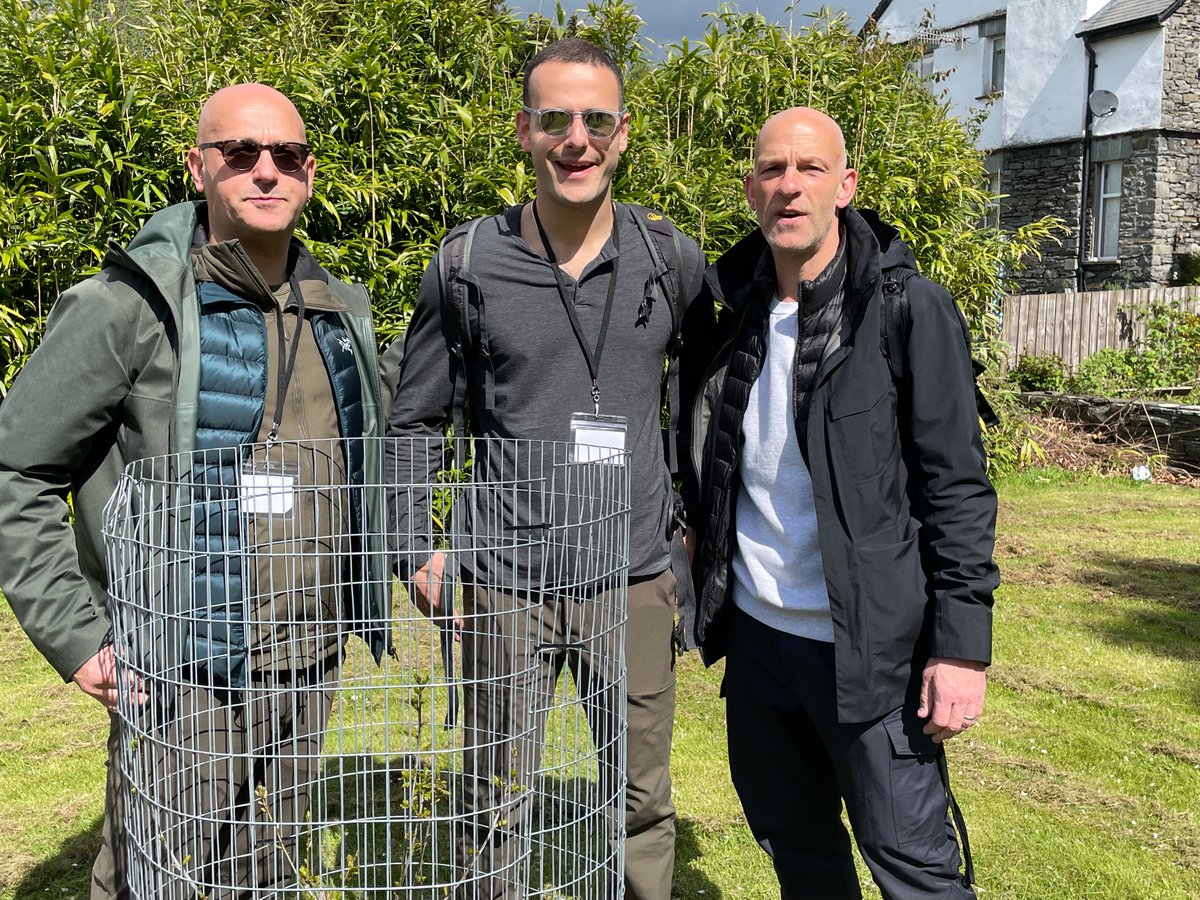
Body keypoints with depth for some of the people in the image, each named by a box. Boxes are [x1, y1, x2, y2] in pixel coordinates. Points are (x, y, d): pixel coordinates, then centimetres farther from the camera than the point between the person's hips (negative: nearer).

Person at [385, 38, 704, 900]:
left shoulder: (673, 260, -1)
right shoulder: (467, 263, -4)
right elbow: (415, 420, 6)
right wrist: (418, 551, -1)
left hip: (636, 578, 1)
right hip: (507, 584, -1)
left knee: (642, 801, 15)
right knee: (496, 805, 13)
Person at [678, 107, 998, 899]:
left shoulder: (910, 311, -11)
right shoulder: (725, 309, 4)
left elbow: (957, 486, -13)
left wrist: (962, 646, -16)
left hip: (869, 643, -5)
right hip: (755, 631, 5)